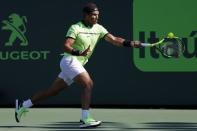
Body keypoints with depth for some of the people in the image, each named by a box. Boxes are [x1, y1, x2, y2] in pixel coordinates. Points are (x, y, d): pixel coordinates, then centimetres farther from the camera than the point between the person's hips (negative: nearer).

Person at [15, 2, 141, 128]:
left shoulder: (98, 29, 8)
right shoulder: (75, 28, -9)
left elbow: (114, 39, -2)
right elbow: (66, 46, -18)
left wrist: (130, 43, -17)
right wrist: (78, 52, -36)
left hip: (78, 65, 7)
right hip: (70, 60, -7)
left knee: (52, 91, 11)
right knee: (88, 84, -23)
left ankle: (23, 105, 21)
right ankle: (85, 119, -26)